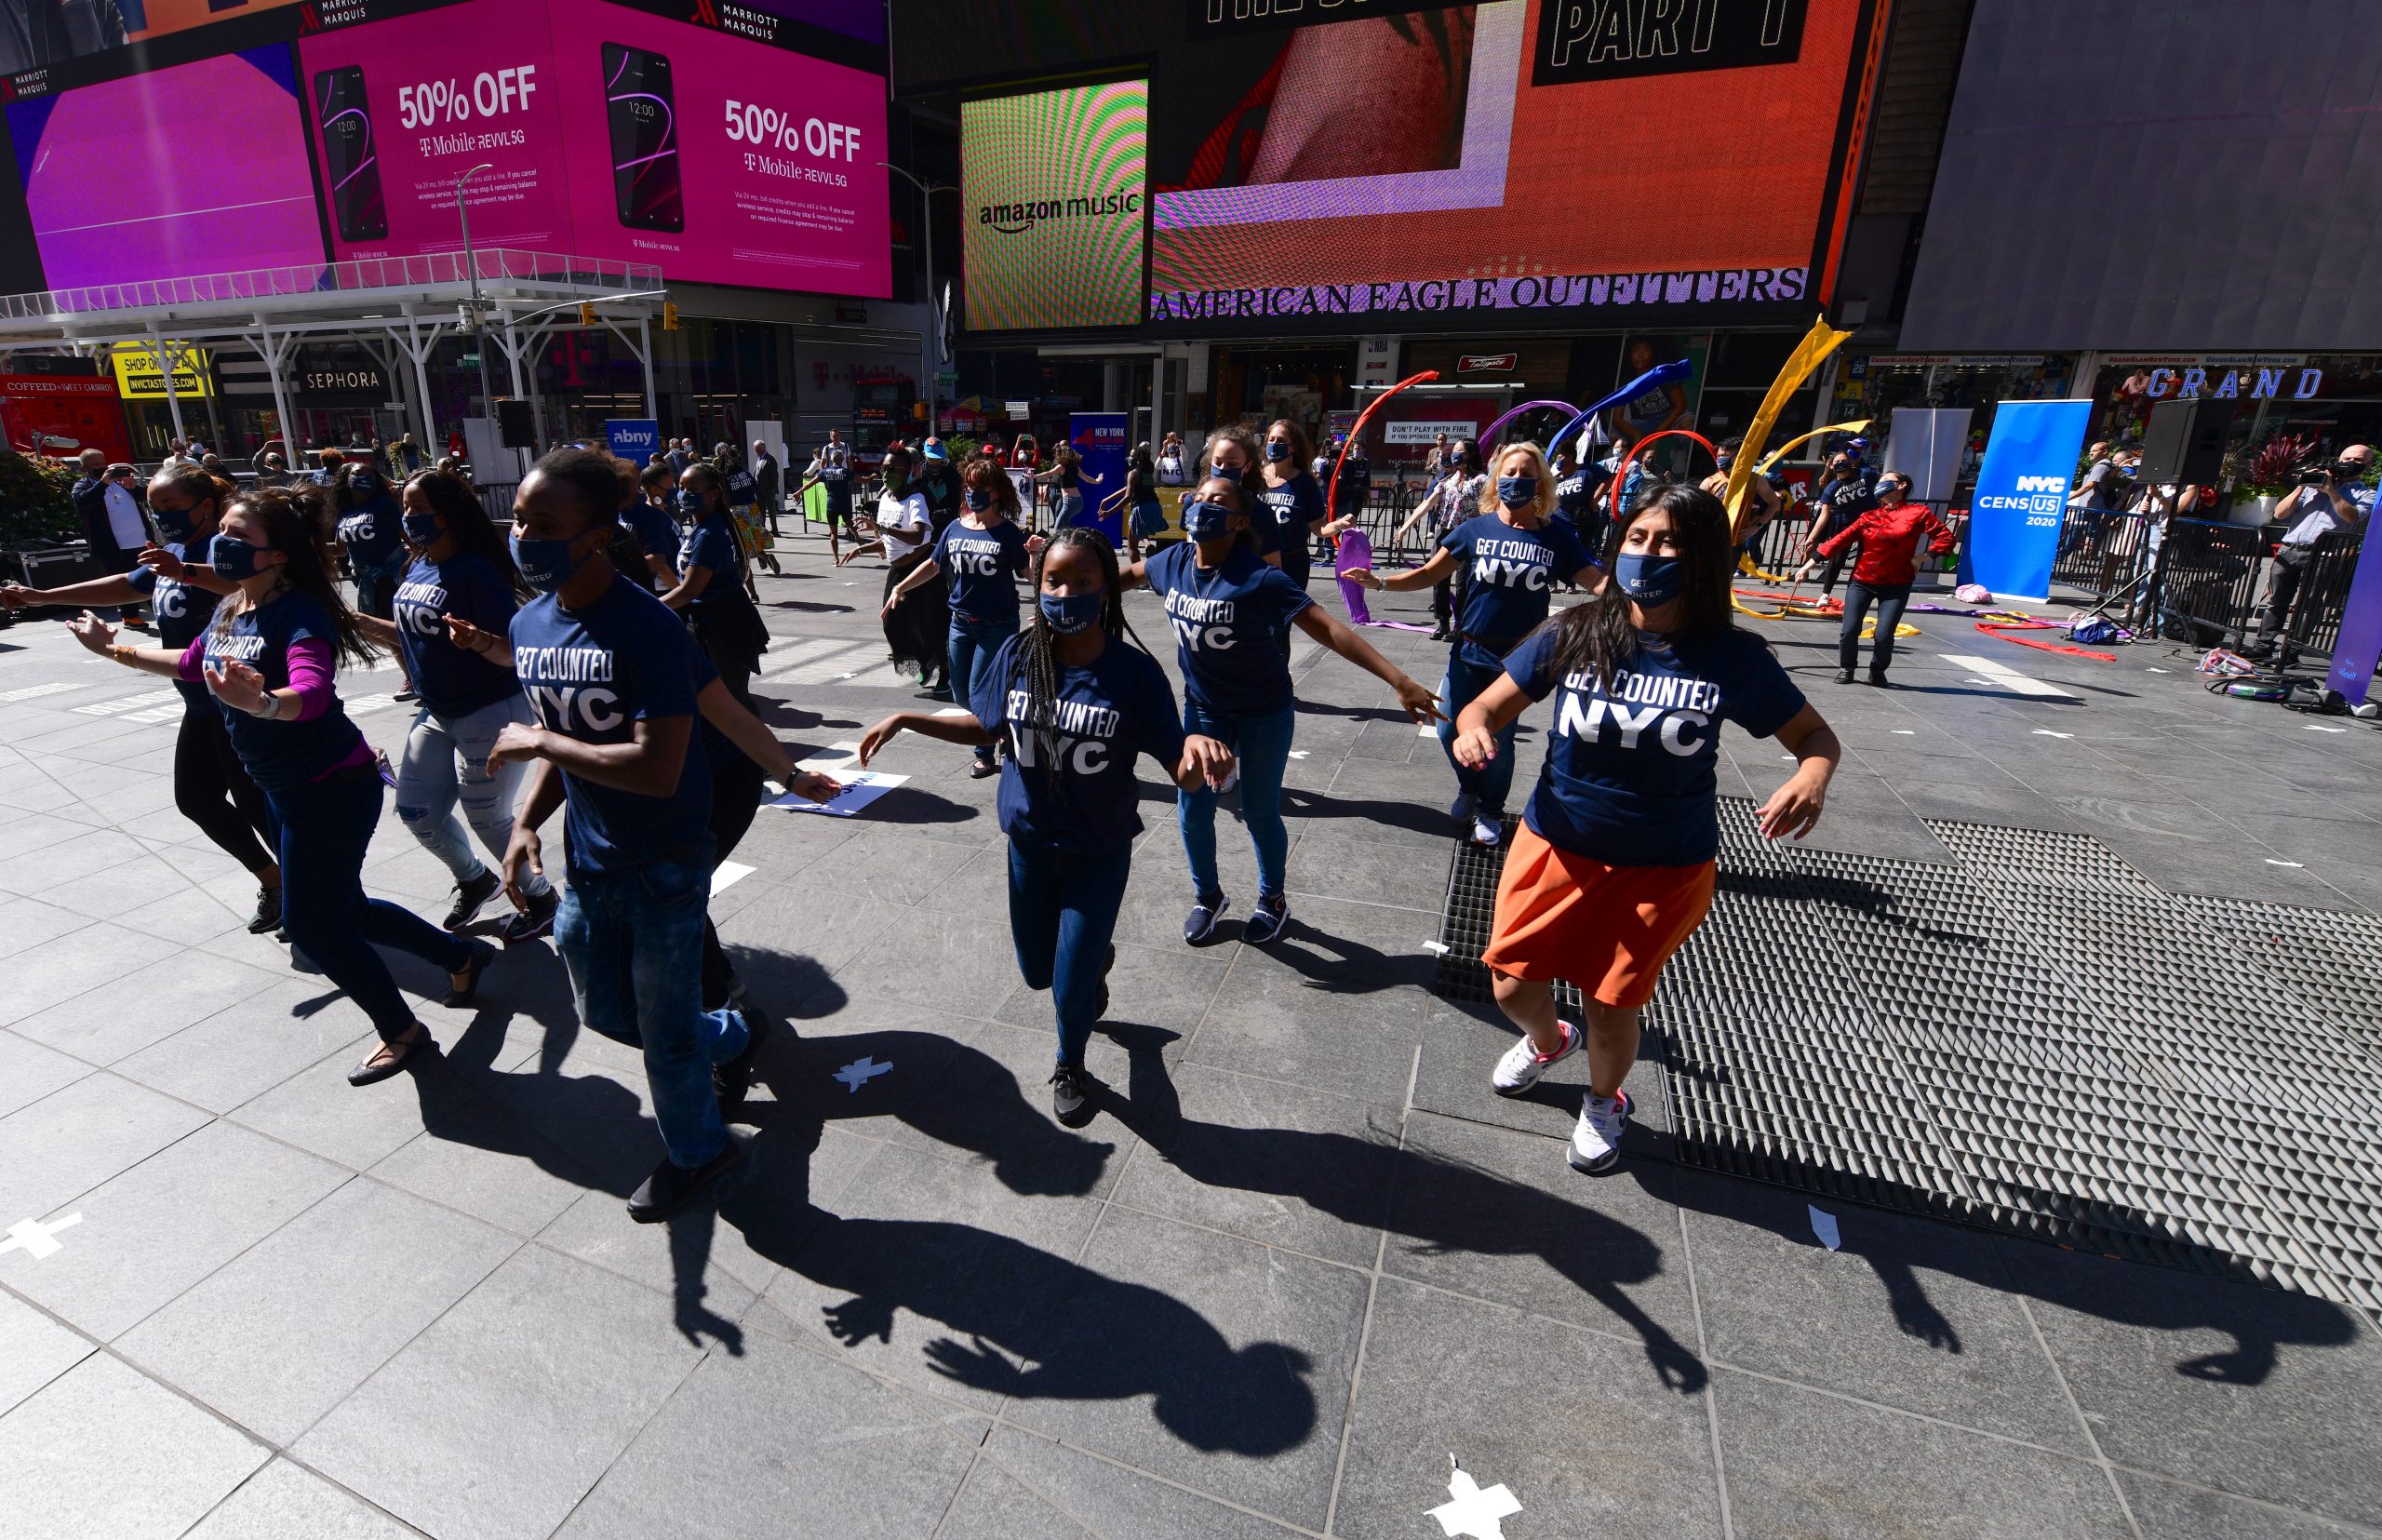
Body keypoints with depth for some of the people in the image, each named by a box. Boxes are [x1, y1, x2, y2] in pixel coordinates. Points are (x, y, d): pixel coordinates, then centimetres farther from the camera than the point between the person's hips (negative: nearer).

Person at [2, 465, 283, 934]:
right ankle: (273, 881, 26)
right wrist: (42, 596, 31)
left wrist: (185, 572, -50)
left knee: (252, 800, -6)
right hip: (202, 705, 11)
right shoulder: (171, 555, 14)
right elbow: (124, 587, 30)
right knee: (196, 797, 15)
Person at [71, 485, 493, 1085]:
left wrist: (261, 702, -58)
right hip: (285, 788, 9)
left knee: (309, 924, 0)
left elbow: (312, 692, -40)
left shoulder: (299, 611, -21)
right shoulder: (228, 610, 4)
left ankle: (401, 1030, 18)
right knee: (343, 909, 18)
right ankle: (462, 956, 36)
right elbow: (194, 663, 27)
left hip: (335, 787, -9)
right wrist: (114, 649, 31)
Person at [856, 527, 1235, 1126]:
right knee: (1037, 971, 22)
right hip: (1029, 845, 4)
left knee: (1072, 986, 6)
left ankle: (1070, 1066, 42)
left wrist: (1196, 746, -43)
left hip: (1100, 854, -3)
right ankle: (1096, 957, 59)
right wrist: (906, 719, -2)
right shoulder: (1017, 656, -12)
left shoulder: (1135, 672, -21)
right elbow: (985, 727, 7)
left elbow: (1183, 775, -20)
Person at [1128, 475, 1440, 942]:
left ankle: (1273, 900, 35)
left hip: (1264, 714, -4)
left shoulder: (1259, 579, -27)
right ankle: (1207, 896, 36)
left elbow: (1328, 629, -32)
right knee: (1193, 810, 9)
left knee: (1259, 812, 8)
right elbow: (1131, 573, 13)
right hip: (1202, 707, 5)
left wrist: (1399, 681, -39)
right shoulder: (1174, 563, -10)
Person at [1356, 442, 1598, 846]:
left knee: (1498, 738, 6)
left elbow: (1600, 582, -5)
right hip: (1470, 651, 1)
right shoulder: (1476, 528, -2)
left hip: (1519, 656, -1)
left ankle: (1491, 811, 33)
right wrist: (1380, 582, -13)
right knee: (1451, 731, 4)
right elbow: (1430, 574, 0)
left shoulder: (1556, 537, -3)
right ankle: (1470, 788, 37)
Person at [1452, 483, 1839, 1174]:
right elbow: (1490, 705, -5)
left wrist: (1813, 778, -22)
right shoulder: (1573, 635, -10)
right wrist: (1473, 727, -30)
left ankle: (1604, 1103, 45)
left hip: (1663, 869, -1)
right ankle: (1549, 1040, 47)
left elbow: (1815, 735, 1)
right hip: (1557, 847, 2)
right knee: (1512, 985, 7)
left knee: (1611, 1002, 9)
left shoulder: (1732, 657, -10)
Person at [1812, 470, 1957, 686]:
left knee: (1884, 635, -9)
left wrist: (1924, 557, -10)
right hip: (1862, 582, 2)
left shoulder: (1918, 512, 1)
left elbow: (1947, 538, 0)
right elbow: (1840, 539, 3)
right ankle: (1845, 668, 18)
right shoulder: (1869, 516, 6)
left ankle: (1878, 672, 18)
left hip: (1896, 586, -1)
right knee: (1849, 630, -8)